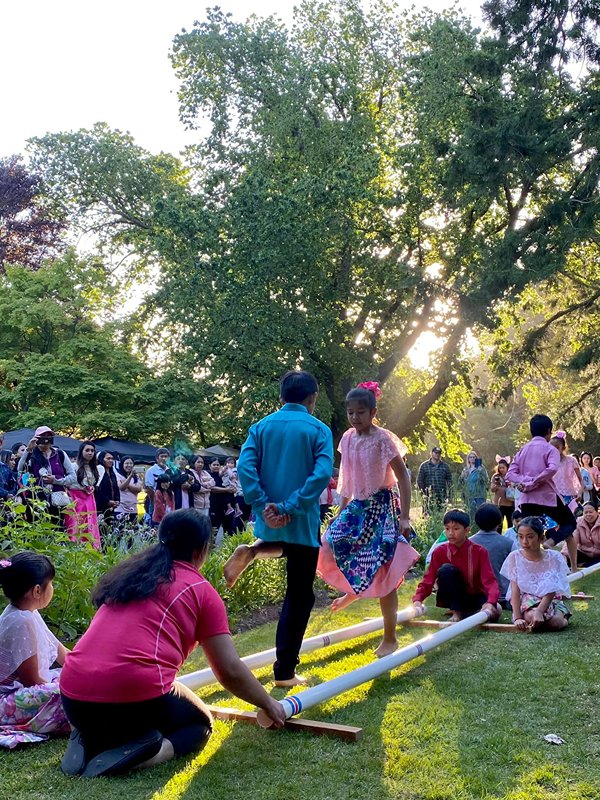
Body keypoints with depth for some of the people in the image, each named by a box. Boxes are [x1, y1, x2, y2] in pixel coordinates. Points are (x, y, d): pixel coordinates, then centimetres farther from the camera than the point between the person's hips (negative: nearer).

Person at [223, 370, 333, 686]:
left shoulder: (261, 427, 4)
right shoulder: (318, 430, -5)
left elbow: (245, 466, -9)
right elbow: (322, 475, -19)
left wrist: (264, 505, -10)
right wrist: (291, 508, -18)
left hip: (269, 520, 4)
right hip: (302, 522, -4)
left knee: (283, 546, 39)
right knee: (299, 596, 6)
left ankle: (251, 552, 6)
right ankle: (285, 671, 7)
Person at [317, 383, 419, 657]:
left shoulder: (383, 439, -14)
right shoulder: (348, 439, 4)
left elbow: (403, 478, -12)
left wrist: (404, 517, -16)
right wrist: (341, 510, 16)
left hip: (382, 506, -6)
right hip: (357, 505, 6)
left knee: (382, 572, -4)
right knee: (329, 544, -6)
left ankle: (390, 639, 10)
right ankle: (354, 589, 26)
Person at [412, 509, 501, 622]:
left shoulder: (479, 552, -14)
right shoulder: (439, 552, -11)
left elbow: (490, 581, -23)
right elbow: (428, 580, -15)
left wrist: (491, 602, -43)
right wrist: (417, 600, -34)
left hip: (475, 597, -1)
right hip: (452, 598, 1)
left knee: (495, 611, -32)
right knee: (446, 569, -28)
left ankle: (466, 612, -5)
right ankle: (456, 611, -15)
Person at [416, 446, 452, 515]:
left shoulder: (445, 466, 13)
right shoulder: (424, 466, 6)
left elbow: (449, 481, 13)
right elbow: (419, 480, 4)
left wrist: (448, 495, 4)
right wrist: (423, 493, -6)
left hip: (442, 498, 2)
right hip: (428, 497, -2)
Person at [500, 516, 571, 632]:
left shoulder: (553, 557, -9)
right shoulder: (515, 557, -7)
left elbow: (551, 591, -14)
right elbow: (515, 590, -10)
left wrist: (539, 611, -31)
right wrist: (517, 618, -22)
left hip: (551, 600, 2)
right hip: (526, 600, -1)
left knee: (555, 623, -28)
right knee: (531, 617, -34)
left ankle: (563, 618, 6)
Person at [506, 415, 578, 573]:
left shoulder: (523, 450, 13)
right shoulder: (549, 449, -1)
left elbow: (510, 474, 3)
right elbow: (552, 469, -22)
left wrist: (524, 481, -10)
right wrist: (533, 483, -17)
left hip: (526, 499, 4)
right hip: (547, 496, -4)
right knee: (570, 523, 16)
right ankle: (551, 542, -10)